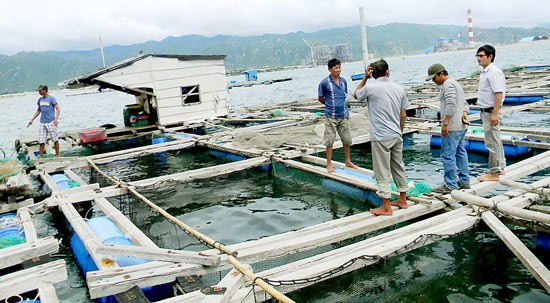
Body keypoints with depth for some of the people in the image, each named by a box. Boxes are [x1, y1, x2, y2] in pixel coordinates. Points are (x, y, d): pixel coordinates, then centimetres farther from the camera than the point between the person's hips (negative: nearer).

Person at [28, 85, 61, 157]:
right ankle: (40, 156, 9)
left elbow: (58, 109, -9)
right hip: (42, 123, 5)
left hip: (51, 122, -5)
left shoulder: (51, 98, -4)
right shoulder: (40, 99, 13)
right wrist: (32, 120, 20)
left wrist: (56, 119, -23)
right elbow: (38, 111, 23)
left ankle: (57, 155, 10)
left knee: (55, 140, 1)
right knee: (41, 141, 3)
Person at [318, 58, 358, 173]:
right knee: (329, 141, 2)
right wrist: (330, 105, 8)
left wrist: (340, 105, 11)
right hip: (331, 116, -5)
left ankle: (348, 161, 27)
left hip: (343, 115, 5)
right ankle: (329, 164, 13)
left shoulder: (343, 81, 5)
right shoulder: (324, 83, -10)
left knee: (347, 140, 12)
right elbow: (320, 98, 1)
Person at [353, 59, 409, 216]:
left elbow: (356, 94, 12)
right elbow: (403, 115, 10)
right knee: (398, 168, 18)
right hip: (396, 136, 6)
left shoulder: (370, 87, -10)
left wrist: (365, 78, 11)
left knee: (382, 172, 0)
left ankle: (386, 207, 5)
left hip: (380, 137, -6)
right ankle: (403, 200, 29)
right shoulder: (399, 89, 5)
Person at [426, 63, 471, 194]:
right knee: (460, 153, 16)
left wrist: (445, 124, -22)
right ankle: (464, 181, 23)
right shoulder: (456, 83, 21)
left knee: (448, 155, -7)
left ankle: (450, 185, -4)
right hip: (461, 126, 11)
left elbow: (451, 105, -24)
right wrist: (464, 113, 3)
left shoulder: (448, 84, -12)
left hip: (451, 127, -11)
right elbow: (465, 103, 21)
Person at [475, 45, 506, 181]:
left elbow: (499, 94, -23)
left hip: (491, 112, -11)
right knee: (496, 141, 19)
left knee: (493, 142, -6)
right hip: (485, 111, 11)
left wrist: (495, 114, -27)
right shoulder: (485, 72, 14)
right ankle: (500, 168, 31)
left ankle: (494, 173, 0)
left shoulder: (494, 72, -17)